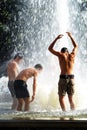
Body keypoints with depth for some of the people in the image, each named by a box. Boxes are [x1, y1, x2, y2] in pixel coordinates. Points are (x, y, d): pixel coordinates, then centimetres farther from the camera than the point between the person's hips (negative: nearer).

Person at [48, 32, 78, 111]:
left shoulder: (61, 55, 3)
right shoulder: (72, 55, 11)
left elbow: (50, 48, 16)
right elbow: (76, 46, 31)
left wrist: (56, 39, 19)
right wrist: (70, 36, 38)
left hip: (63, 78, -3)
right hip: (71, 78, 4)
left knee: (61, 98, 0)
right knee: (71, 98, 12)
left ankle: (65, 112, -16)